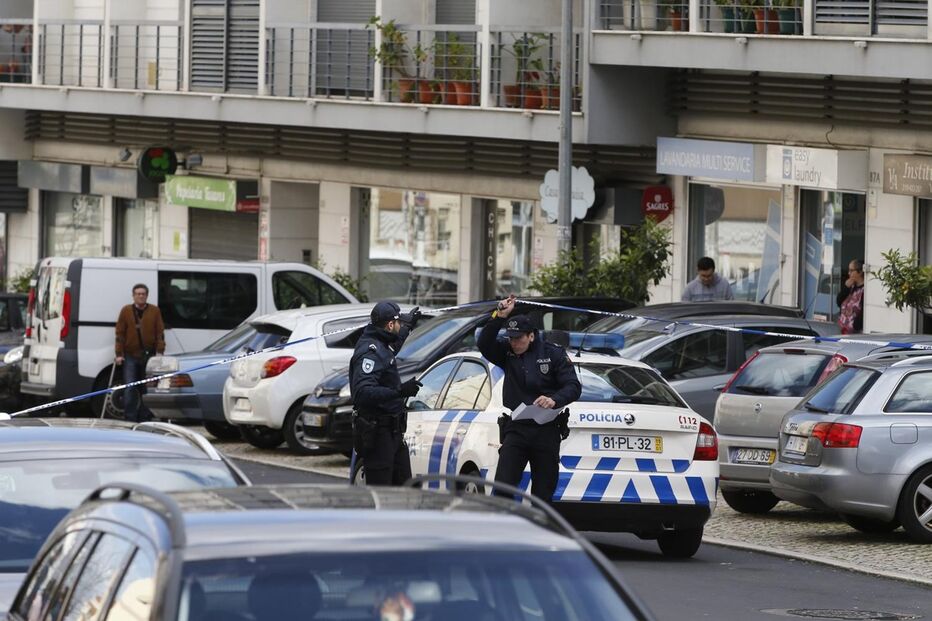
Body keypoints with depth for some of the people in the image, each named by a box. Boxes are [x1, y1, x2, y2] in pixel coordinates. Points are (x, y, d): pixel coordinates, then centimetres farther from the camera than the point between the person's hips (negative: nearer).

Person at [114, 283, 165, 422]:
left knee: (147, 389, 6)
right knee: (129, 389, -7)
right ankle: (130, 419, -4)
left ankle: (144, 418, 13)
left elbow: (160, 332, 4)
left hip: (149, 355, 1)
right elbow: (120, 333, 3)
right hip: (130, 356, -1)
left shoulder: (155, 311, 5)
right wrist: (119, 354, -2)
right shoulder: (126, 311, 4)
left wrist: (160, 351, -6)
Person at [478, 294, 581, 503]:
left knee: (543, 493, 3)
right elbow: (484, 343, -7)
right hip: (515, 429, 2)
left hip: (546, 432, -2)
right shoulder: (507, 354, 8)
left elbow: (573, 387, -6)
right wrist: (499, 316, -16)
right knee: (503, 486, -12)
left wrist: (554, 400, -26)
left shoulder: (554, 354, 0)